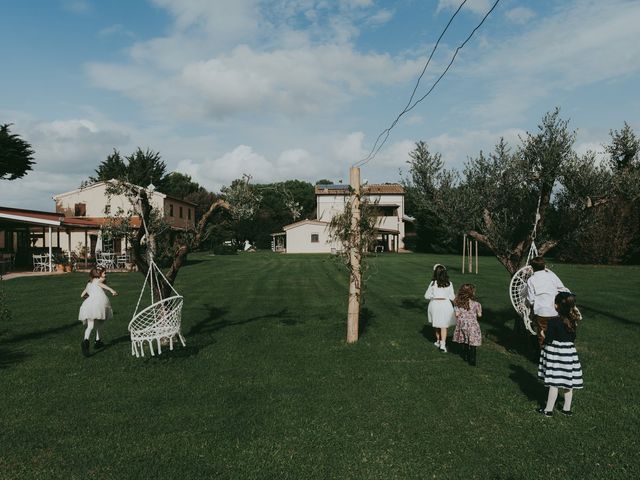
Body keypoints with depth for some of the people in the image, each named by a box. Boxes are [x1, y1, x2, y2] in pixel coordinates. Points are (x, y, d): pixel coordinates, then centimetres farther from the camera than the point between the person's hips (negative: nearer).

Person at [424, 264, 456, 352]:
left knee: (437, 325, 19)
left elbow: (427, 296, -3)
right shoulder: (449, 284, -6)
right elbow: (452, 297, -1)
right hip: (445, 305, -1)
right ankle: (442, 344, -6)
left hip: (434, 304, 1)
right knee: (444, 326, 4)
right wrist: (454, 296, 22)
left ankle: (438, 341, 32)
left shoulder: (433, 283, -8)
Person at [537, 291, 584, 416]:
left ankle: (548, 410, 11)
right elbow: (573, 338, 8)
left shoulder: (553, 322, -19)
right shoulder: (573, 321, 0)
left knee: (554, 383, 1)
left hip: (555, 353, -6)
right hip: (570, 352, 6)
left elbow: (548, 340, -16)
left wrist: (543, 336, 2)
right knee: (568, 382, 14)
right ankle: (567, 408, 27)